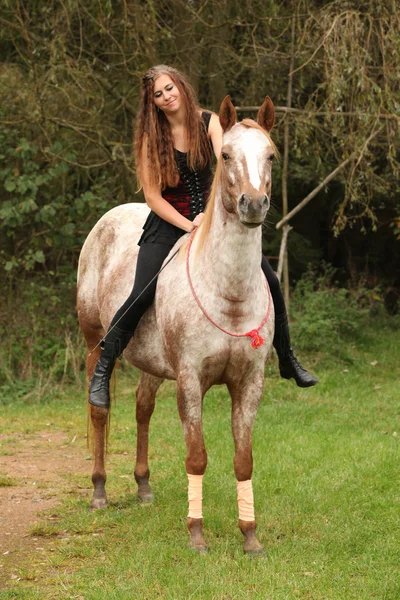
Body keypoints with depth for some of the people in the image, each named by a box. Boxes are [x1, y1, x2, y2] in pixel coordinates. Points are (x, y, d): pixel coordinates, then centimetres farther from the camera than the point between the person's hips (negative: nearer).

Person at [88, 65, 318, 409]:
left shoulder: (208, 122, -4)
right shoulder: (151, 136, -7)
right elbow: (153, 195, -10)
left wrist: (208, 216, -33)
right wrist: (188, 226, -22)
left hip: (209, 215, 2)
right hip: (168, 222, -2)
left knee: (269, 282, -5)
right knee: (141, 296, -21)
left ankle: (288, 361, 14)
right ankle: (101, 373, -7)